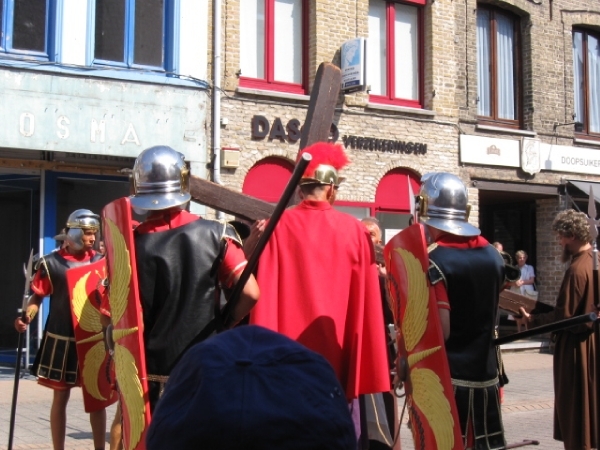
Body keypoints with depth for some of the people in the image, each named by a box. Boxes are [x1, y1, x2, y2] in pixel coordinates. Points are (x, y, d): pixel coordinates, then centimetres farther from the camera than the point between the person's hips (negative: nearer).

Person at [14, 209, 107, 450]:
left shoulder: (99, 261, 5)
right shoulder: (51, 263, -5)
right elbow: (38, 296, -2)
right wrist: (27, 316, -19)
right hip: (61, 340, -3)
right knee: (61, 397, 7)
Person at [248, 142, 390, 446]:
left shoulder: (278, 228, -6)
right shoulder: (355, 231, -3)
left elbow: (264, 293, -7)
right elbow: (366, 301, -3)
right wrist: (361, 364, 4)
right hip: (338, 358, 0)